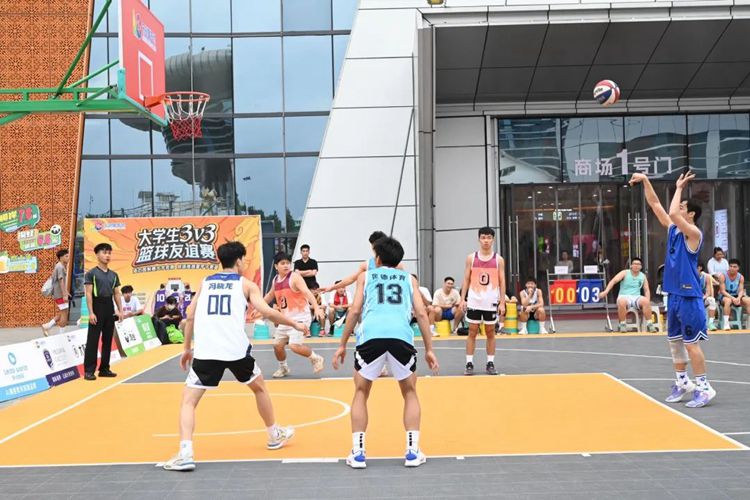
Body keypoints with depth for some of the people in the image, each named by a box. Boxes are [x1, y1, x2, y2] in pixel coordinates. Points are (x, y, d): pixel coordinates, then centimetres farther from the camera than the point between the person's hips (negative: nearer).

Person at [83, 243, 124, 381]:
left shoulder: (113, 275, 13)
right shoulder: (91, 273, -4)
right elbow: (89, 294, -9)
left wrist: (120, 310, 4)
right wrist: (91, 312, -16)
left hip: (110, 307, 6)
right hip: (97, 306, -6)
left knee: (108, 340, 9)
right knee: (93, 340, -5)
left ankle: (104, 369, 16)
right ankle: (89, 370, -3)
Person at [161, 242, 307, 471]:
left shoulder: (205, 282, 20)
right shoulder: (245, 284, 11)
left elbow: (190, 317, 17)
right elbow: (267, 312, 0)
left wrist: (187, 348, 25)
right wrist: (295, 325, 12)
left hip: (205, 351, 1)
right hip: (236, 349, -1)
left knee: (188, 401, 6)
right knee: (259, 388, 25)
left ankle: (185, 453, -14)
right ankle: (275, 436, 38)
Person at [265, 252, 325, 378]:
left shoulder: (294, 277, -14)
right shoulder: (276, 280, 7)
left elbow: (307, 292, -27)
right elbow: (270, 295, 27)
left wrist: (316, 308, -41)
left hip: (300, 317, -7)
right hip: (286, 318, 7)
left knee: (295, 346, -18)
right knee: (277, 345, 9)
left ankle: (316, 359, 6)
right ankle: (283, 368, 34)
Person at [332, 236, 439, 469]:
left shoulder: (365, 277, 25)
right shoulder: (409, 278, 27)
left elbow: (355, 310, 14)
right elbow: (421, 313, 16)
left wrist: (342, 345, 19)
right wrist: (429, 349, 18)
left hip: (371, 335, 0)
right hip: (401, 336, 1)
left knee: (361, 392, 20)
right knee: (410, 392, 22)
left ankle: (357, 453, 13)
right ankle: (413, 452, 14)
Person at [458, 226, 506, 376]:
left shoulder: (498, 260, 2)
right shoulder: (471, 258, 3)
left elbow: (502, 282, 3)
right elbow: (466, 280, 5)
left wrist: (502, 302, -4)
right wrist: (462, 299, -4)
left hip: (491, 302, 0)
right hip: (474, 301, 0)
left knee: (490, 332, 6)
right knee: (472, 332, 3)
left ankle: (490, 363, 13)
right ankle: (469, 363, 7)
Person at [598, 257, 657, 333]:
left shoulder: (643, 276, 12)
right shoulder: (625, 273, 2)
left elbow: (646, 290, 13)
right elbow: (613, 281, -10)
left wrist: (648, 300, -8)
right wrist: (606, 291, -26)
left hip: (636, 297, 2)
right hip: (624, 296, -2)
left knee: (646, 301, -31)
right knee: (622, 302, -39)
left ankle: (649, 324, -22)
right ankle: (623, 324, -22)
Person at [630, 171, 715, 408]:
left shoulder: (694, 233, -14)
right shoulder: (673, 229, 9)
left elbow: (672, 213, -29)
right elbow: (656, 205, 12)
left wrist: (679, 187, -16)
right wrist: (645, 181, 4)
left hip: (689, 296, -8)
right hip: (674, 294, 8)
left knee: (691, 342, -5)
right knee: (674, 340, 13)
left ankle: (704, 387, 3)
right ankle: (682, 382, 24)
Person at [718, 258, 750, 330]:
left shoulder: (741, 277, -2)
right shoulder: (723, 276, -13)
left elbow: (741, 290, -6)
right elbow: (722, 291, -17)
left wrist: (738, 298, -30)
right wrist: (732, 298, -30)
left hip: (736, 297, 4)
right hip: (725, 296, -4)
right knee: (728, 300, -38)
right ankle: (726, 323, -38)